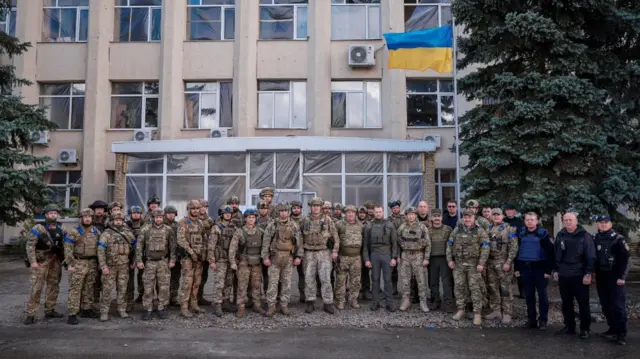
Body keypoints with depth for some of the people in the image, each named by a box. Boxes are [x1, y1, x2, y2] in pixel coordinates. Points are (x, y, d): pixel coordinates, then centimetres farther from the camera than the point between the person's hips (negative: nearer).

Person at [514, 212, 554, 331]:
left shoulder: (543, 233, -6)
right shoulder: (521, 233, 6)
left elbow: (550, 252, -8)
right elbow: (516, 250, 11)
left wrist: (548, 269, -13)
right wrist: (516, 268, 8)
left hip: (539, 267, -4)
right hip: (525, 267, 4)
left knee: (542, 294, 2)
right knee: (528, 295, 9)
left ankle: (543, 321, 10)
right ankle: (531, 319, 18)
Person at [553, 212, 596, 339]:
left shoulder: (585, 236, -7)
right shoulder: (560, 236, 8)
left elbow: (591, 257, -9)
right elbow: (556, 255, 15)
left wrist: (588, 273, -14)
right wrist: (556, 270, 12)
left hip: (579, 276, -5)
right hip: (563, 276, 5)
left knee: (583, 304, 4)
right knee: (566, 303, 12)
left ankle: (585, 329, 15)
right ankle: (569, 326, 23)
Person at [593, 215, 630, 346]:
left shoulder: (618, 239, -7)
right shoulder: (595, 239, 9)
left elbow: (625, 259, -11)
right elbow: (592, 257, 15)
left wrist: (622, 277, -15)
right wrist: (595, 274, 10)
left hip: (615, 277, -6)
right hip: (601, 277, 6)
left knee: (618, 305, -6)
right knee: (606, 305, 10)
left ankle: (622, 334, -1)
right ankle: (613, 329, 21)